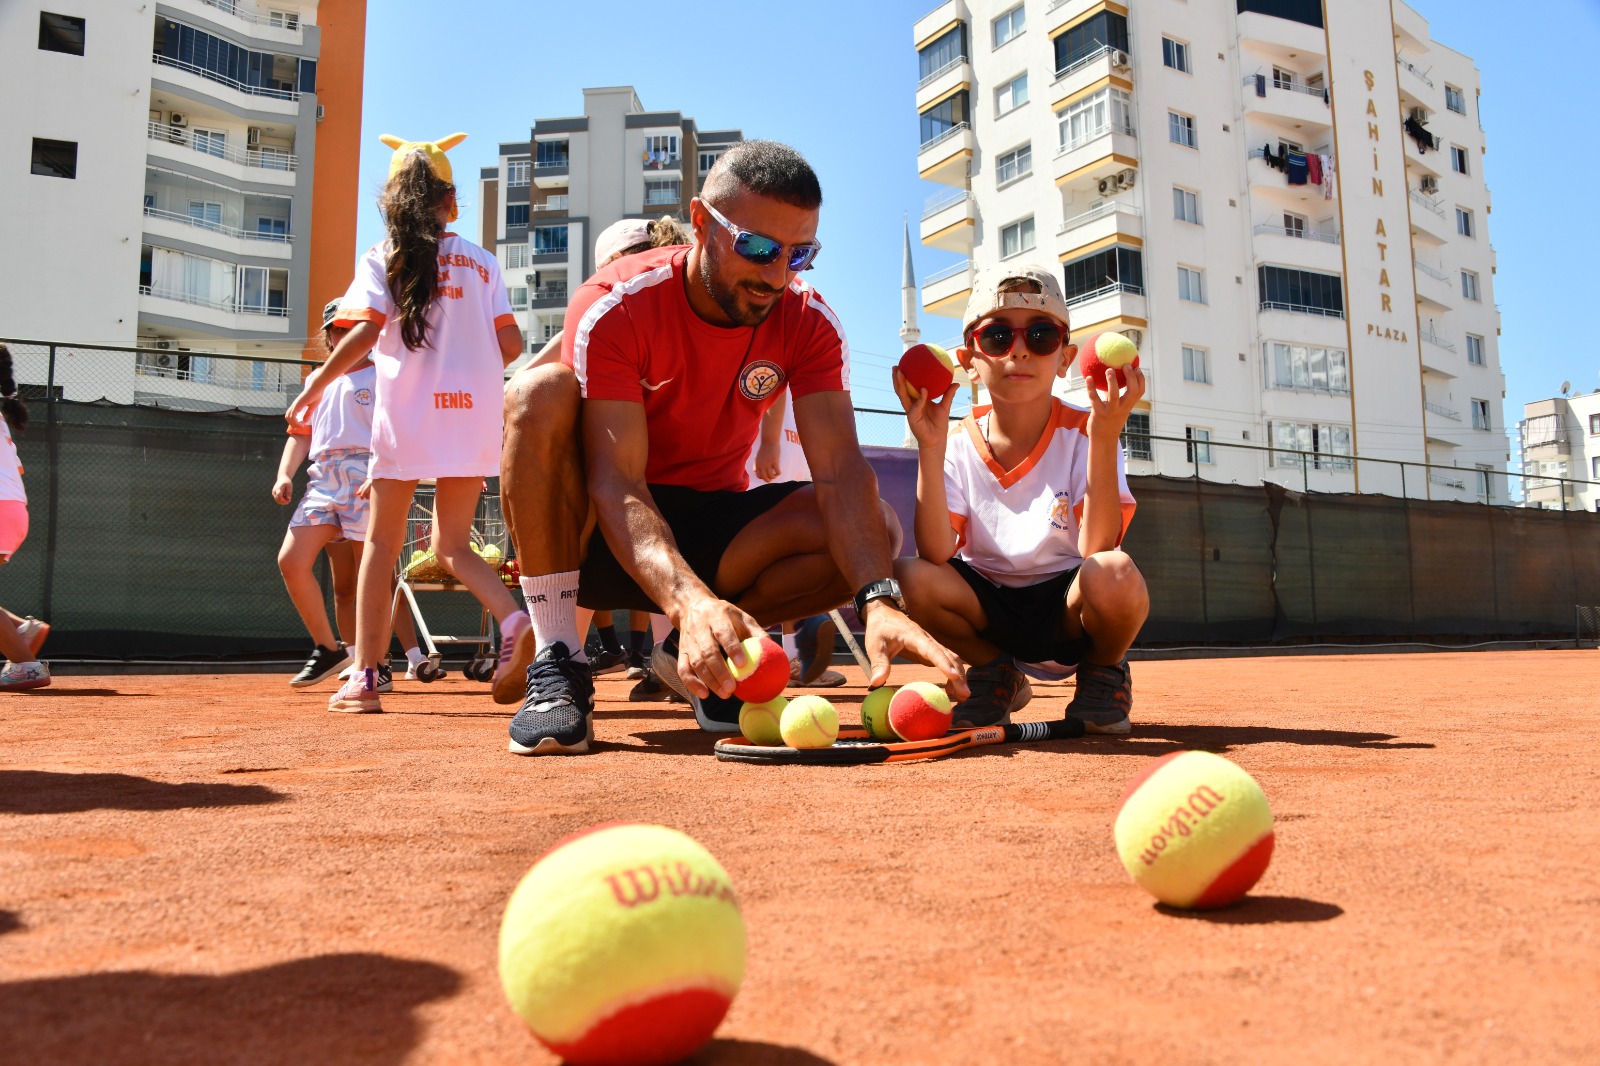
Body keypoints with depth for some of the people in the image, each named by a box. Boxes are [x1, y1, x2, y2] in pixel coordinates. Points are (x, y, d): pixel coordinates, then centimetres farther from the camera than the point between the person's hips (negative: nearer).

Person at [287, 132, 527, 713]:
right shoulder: (481, 261, 12)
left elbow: (366, 331, -10)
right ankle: (513, 617, -15)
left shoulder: (383, 257, 4)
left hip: (406, 411, -3)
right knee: (452, 544, 12)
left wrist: (317, 382, 0)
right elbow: (511, 344, 7)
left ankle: (364, 677, 5)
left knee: (381, 544, 6)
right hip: (474, 414, 3)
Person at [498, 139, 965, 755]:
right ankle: (556, 665, -24)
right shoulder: (615, 308, -21)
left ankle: (696, 656, -4)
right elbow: (616, 483, -30)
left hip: (708, 530, 3)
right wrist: (688, 599, -49)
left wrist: (879, 599, -41)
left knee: (876, 530, -22)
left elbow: (840, 469, -23)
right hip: (602, 538, -3)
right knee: (541, 395, -31)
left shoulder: (808, 323, -10)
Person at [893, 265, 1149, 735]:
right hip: (989, 610, 3)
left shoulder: (1083, 436, -11)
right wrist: (930, 448, -28)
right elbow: (936, 555, -20)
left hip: (1068, 611, -2)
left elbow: (1097, 550, -25)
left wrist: (1104, 438, -34)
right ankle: (996, 676, 6)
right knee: (908, 577, -26)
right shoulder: (958, 446, -6)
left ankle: (1103, 672, 3)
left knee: (1114, 575, -35)